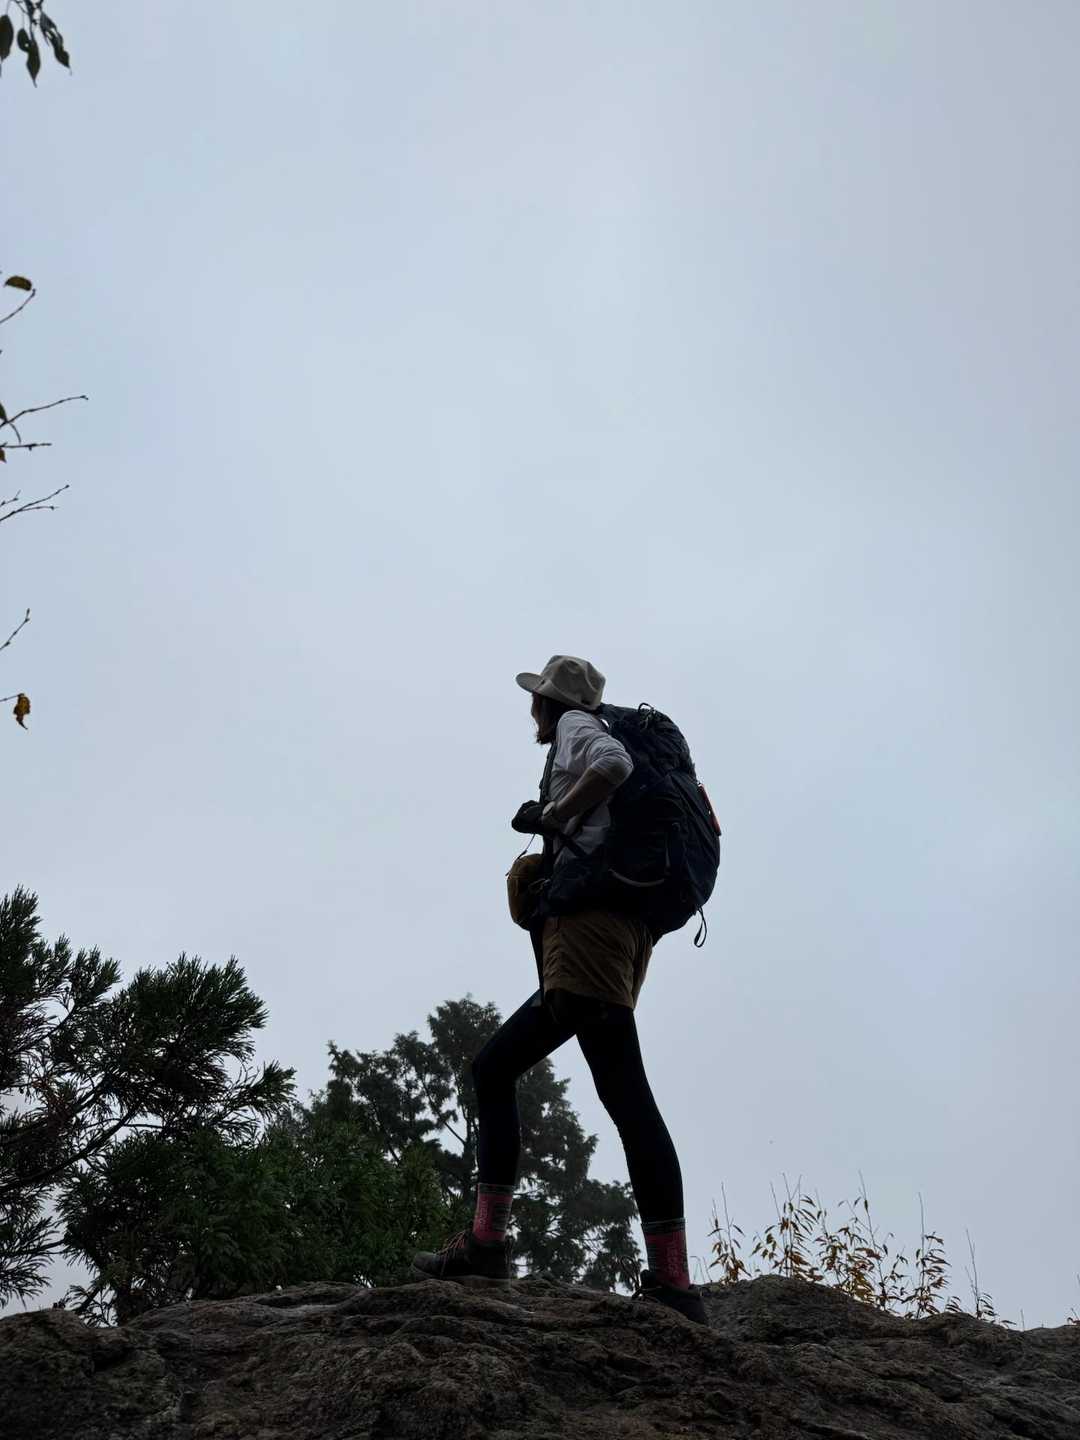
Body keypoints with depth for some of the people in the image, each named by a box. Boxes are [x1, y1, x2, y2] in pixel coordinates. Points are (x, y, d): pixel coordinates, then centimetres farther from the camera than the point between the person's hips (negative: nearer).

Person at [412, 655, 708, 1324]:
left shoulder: (578, 726, 6)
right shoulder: (591, 732, 32)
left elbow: (614, 763, -18)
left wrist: (552, 815, -7)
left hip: (589, 920, -10)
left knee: (626, 1097, -15)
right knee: (494, 1068, 8)